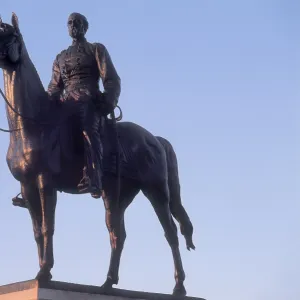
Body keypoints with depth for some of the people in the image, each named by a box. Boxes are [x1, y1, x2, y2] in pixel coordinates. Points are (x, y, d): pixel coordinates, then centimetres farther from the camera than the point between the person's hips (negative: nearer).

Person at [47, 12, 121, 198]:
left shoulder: (97, 49, 14)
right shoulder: (61, 58, 28)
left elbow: (112, 80, 4)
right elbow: (54, 87, 25)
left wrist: (109, 101, -15)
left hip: (90, 102, -6)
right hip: (66, 105, 6)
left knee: (88, 129, -34)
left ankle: (93, 180, -50)